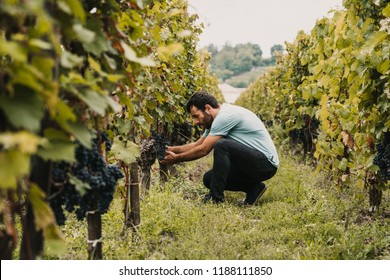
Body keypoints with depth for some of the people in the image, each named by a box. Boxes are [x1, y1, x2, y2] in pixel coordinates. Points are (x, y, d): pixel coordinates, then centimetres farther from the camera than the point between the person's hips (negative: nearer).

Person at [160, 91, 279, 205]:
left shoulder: (226, 116, -19)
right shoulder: (218, 119, 11)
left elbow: (203, 150, -17)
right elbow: (197, 144, 20)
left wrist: (176, 158, -5)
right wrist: (170, 149, 12)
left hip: (266, 163, -10)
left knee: (221, 146, -28)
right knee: (208, 179, 6)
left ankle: (216, 198, -20)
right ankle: (253, 188, 10)